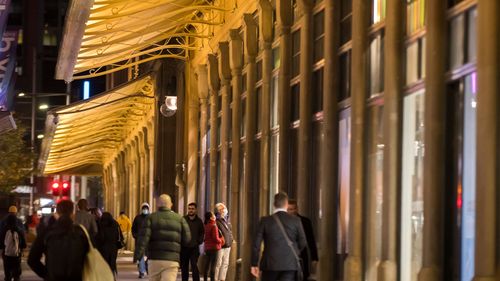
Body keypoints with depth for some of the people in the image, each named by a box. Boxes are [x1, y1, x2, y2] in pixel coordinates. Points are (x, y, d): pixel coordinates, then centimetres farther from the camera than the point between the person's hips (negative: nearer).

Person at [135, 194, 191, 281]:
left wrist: (138, 253, -15)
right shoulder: (179, 219, 7)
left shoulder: (151, 218, 4)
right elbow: (187, 239, 4)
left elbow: (144, 236, -10)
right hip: (172, 260, -1)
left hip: (155, 259, 1)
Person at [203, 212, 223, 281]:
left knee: (207, 265, 13)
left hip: (207, 248, 7)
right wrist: (221, 240, 1)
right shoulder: (214, 226, -15)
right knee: (213, 266, -5)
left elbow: (205, 237, 12)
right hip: (214, 247, -7)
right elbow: (216, 239, -16)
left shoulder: (206, 226, 8)